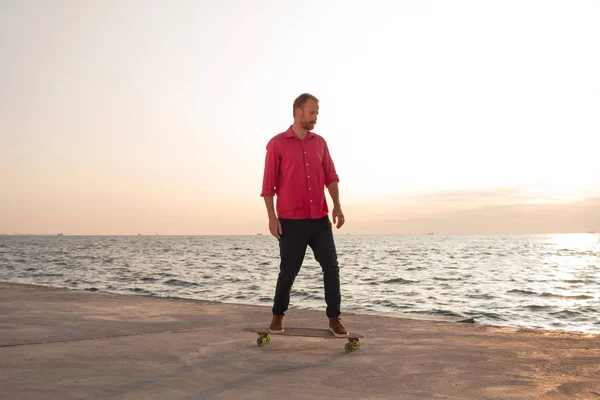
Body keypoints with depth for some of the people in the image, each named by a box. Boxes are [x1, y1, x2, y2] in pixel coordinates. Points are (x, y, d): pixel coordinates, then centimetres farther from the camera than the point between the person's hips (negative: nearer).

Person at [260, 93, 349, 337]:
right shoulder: (277, 144, -3)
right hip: (291, 221, -4)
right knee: (288, 271, 4)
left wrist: (337, 206, -3)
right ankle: (278, 316, 25)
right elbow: (268, 184, -3)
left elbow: (330, 176, 10)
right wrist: (272, 217, -10)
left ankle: (334, 318, 10)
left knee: (331, 266, -1)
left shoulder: (320, 142, 10)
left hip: (320, 219, 4)